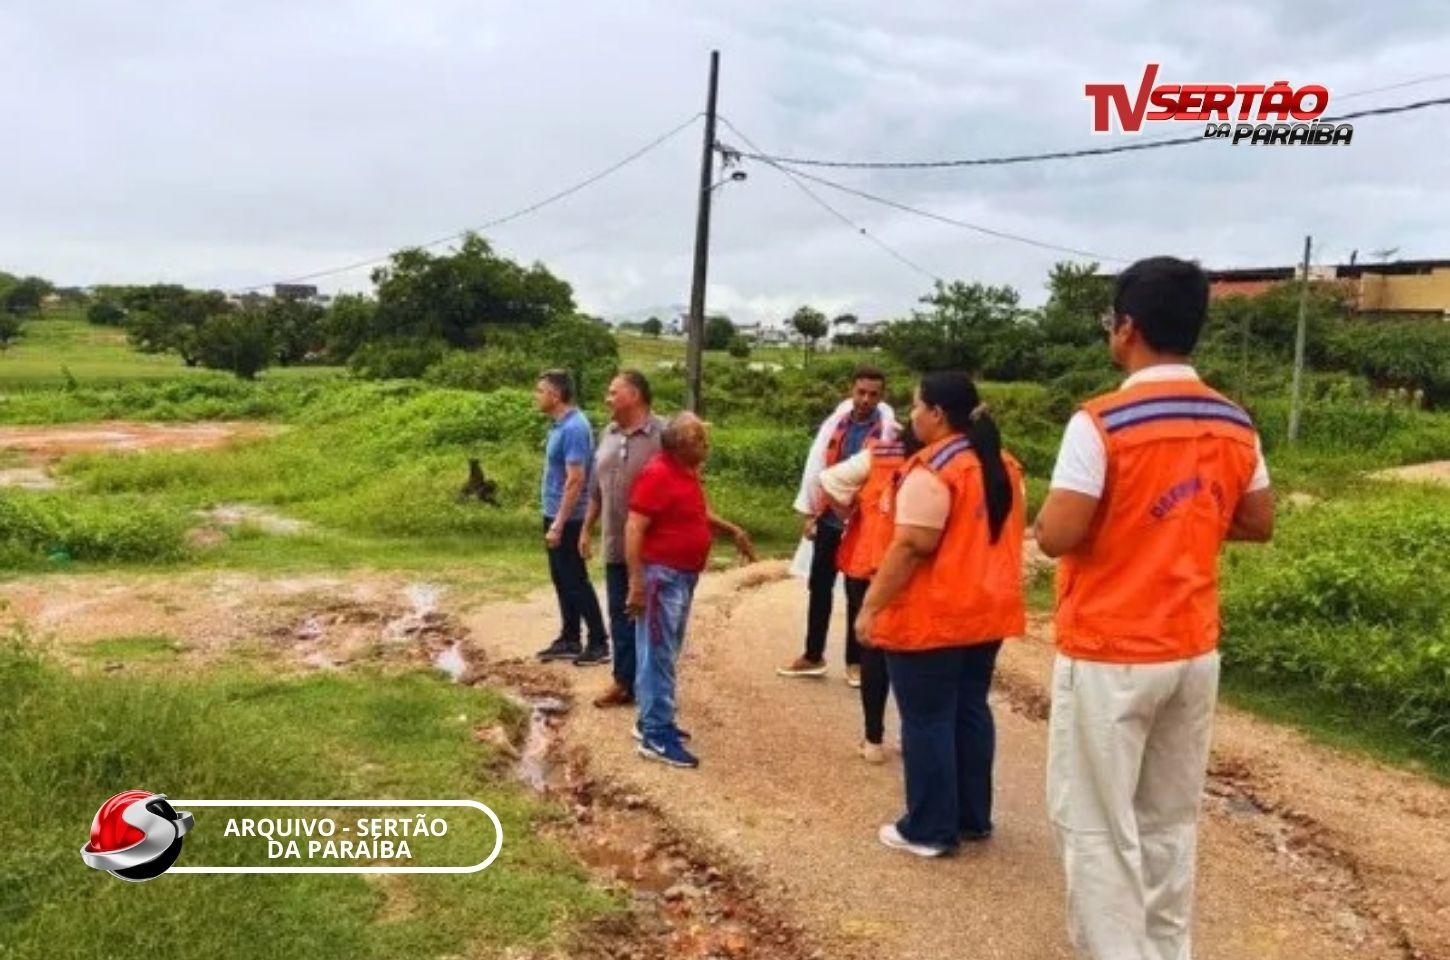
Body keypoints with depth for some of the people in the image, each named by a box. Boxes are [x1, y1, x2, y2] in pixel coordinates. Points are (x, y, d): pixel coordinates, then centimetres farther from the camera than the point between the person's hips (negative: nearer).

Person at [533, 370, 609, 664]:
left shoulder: (574, 427, -21)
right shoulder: (560, 425, 9)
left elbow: (575, 479, -24)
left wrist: (558, 524, -24)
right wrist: (553, 519, 18)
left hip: (567, 519, -10)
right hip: (556, 514, 10)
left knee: (576, 581, -2)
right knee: (561, 580, 14)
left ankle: (598, 643, 7)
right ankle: (569, 640, 23)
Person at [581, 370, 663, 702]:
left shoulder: (662, 434, -12)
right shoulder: (608, 435, 9)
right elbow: (596, 488, 17)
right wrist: (587, 529, 17)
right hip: (616, 545, 6)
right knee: (620, 615, 12)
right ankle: (625, 681, 23)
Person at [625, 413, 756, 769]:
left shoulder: (687, 472, 10)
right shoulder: (657, 475, -18)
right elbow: (633, 530, -22)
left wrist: (732, 530, 17)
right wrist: (636, 583, -26)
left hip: (684, 576, 10)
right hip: (661, 576, -10)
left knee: (667, 654, 16)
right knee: (658, 655, -6)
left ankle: (651, 720, 27)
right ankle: (656, 736, -2)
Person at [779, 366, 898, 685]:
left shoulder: (889, 431, -9)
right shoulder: (834, 424, 2)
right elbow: (816, 466, 4)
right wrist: (809, 513, 1)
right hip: (829, 517, 4)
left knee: (857, 593, 7)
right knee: (819, 587, 12)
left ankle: (855, 660, 20)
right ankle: (813, 656, 24)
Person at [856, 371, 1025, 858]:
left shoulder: (932, 469, -19)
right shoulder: (1003, 465, 9)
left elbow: (910, 546, -22)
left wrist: (872, 606, -17)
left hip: (930, 616, -9)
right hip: (987, 610, 9)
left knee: (927, 720, 2)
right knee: (971, 711, 16)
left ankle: (929, 830, 10)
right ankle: (973, 818, 26)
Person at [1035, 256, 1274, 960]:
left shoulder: (1101, 422, -18)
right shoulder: (1234, 425, 3)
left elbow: (1055, 535, -20)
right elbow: (1258, 525, 13)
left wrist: (1077, 511, 1)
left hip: (1109, 657, -7)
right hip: (1194, 652, 7)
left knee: (1096, 826, 5)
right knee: (1171, 819, 19)